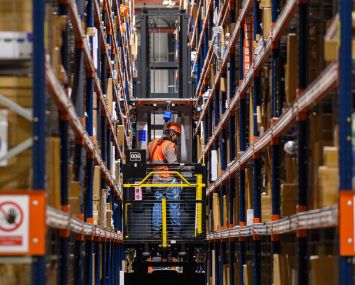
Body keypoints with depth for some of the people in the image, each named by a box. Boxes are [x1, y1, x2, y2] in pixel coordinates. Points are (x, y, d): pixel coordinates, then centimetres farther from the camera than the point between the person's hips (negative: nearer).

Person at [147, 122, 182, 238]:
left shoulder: (152, 144, 8)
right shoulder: (170, 146, -14)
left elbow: (145, 160, 14)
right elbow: (173, 163, -20)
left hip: (156, 180, 6)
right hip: (169, 180, -6)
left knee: (157, 205, 12)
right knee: (174, 206, 4)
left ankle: (156, 231, 10)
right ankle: (176, 231, 10)